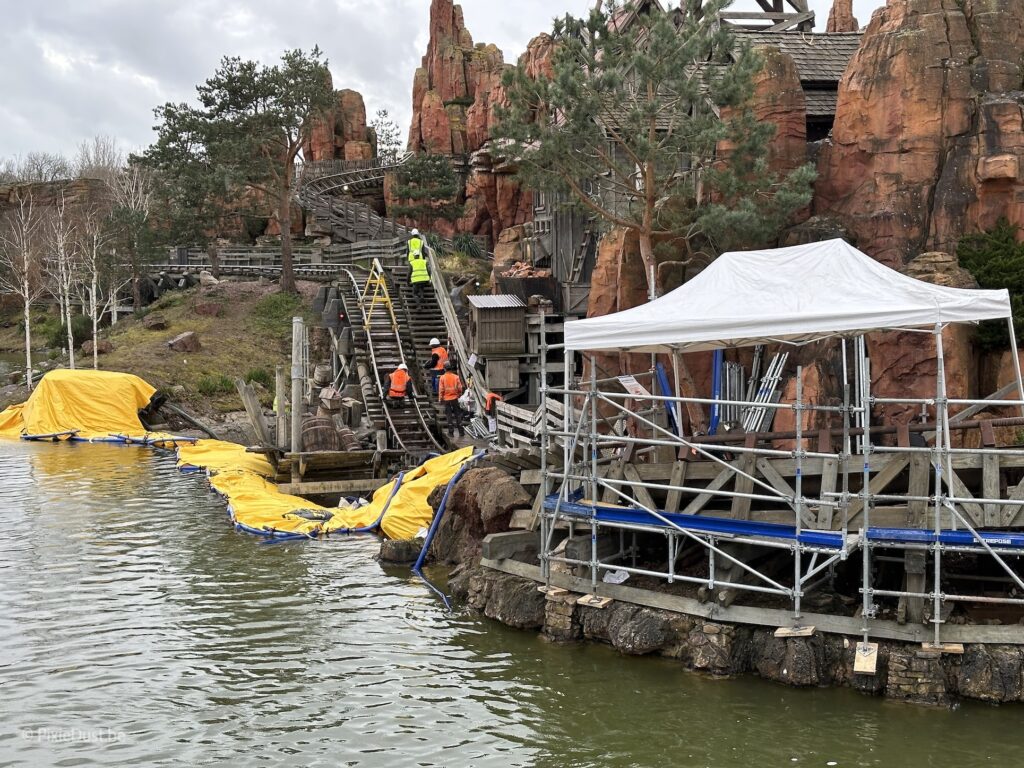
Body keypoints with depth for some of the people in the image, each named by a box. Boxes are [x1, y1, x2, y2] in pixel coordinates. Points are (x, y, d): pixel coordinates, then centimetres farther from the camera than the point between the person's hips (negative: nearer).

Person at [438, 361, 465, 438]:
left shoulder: (442, 377, -8)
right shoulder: (456, 377, -3)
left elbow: (441, 389, -7)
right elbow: (460, 388, -1)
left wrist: (440, 399, 2)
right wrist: (459, 395, 16)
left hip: (446, 399, -1)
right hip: (455, 398, 1)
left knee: (449, 416, 5)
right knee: (458, 415, 9)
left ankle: (451, 432, 6)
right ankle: (461, 431, 10)